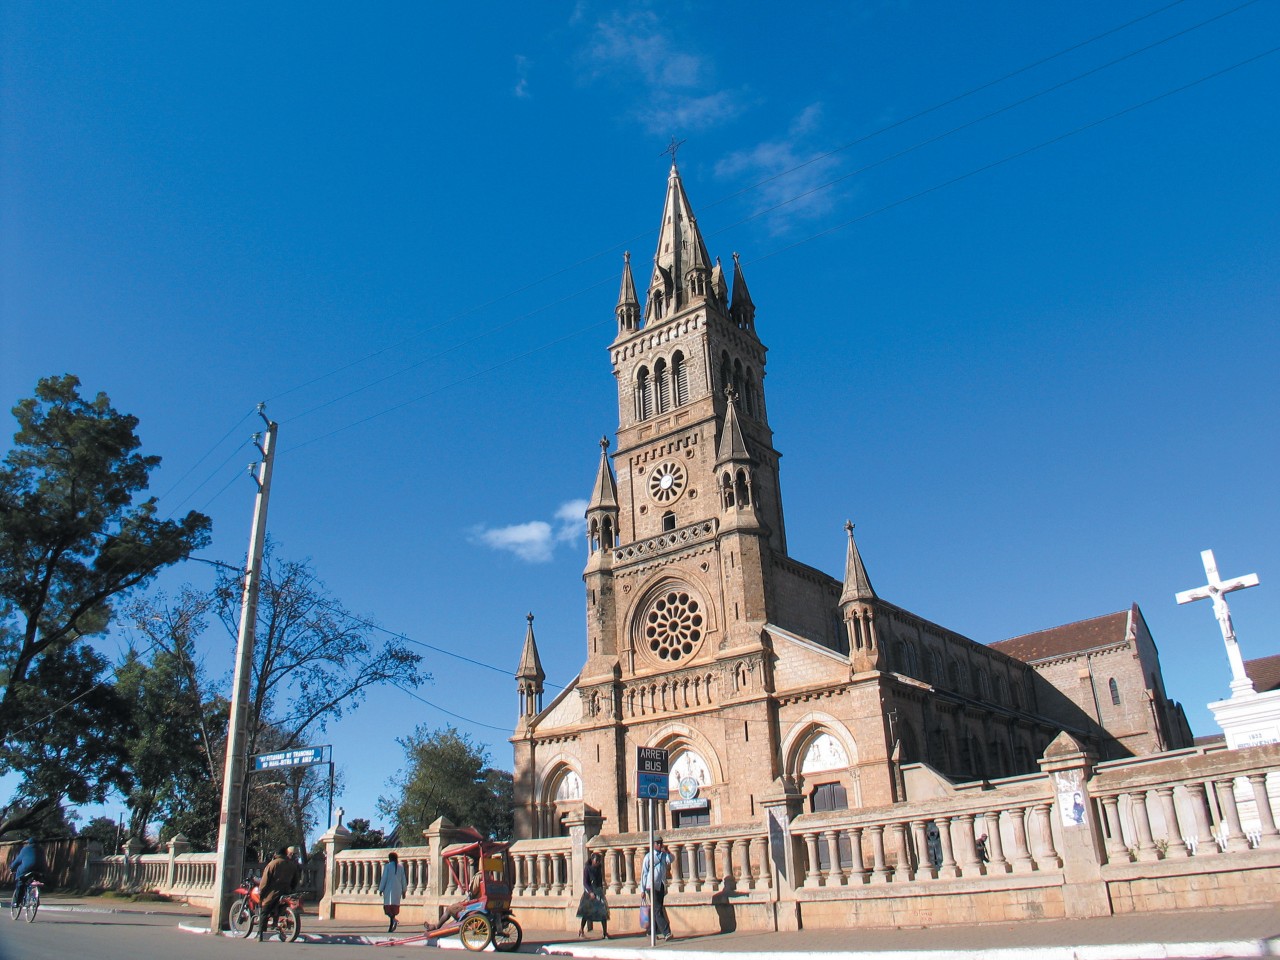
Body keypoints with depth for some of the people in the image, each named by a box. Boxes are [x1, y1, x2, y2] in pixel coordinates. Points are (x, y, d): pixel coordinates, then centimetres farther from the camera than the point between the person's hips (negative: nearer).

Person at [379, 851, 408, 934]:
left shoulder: (387, 866, -4)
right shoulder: (401, 866, 7)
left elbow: (384, 878, -6)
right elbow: (403, 879, 9)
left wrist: (381, 889, 2)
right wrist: (404, 890, 15)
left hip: (389, 889, -4)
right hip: (397, 889, 4)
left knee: (387, 905, -1)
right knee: (394, 906, 10)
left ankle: (393, 920, -28)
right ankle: (390, 927, 11)